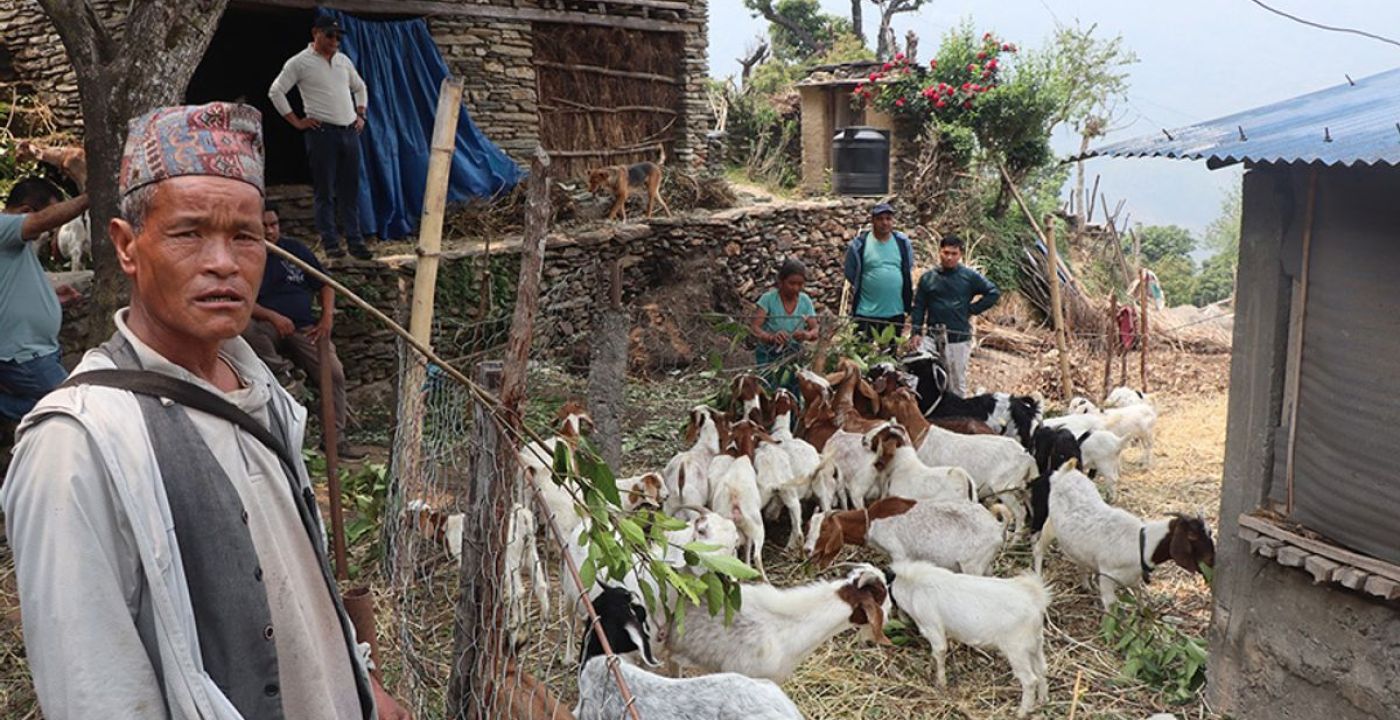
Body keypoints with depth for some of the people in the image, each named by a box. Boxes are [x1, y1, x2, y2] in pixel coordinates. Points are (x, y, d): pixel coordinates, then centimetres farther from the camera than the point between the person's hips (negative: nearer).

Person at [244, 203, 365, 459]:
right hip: (268, 326, -3)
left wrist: (327, 317, 2)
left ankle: (335, 438, -7)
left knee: (334, 373, -15)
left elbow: (324, 284, 18)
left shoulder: (295, 250, 13)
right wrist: (272, 317, -22)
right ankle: (282, 369, -16)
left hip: (305, 327, 3)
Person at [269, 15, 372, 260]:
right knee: (325, 191, -1)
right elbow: (275, 91, -3)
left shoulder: (343, 60, 15)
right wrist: (296, 121, -6)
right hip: (322, 132, -5)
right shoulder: (299, 62, -1)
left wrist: (360, 115, 16)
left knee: (350, 190, 6)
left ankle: (355, 241, 10)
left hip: (350, 131, 5)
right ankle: (330, 242, 3)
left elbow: (359, 87, 29)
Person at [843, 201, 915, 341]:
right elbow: (851, 275, 2)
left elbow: (909, 274, 14)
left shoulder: (903, 242, 5)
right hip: (866, 314, -3)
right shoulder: (860, 243, -6)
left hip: (896, 312, 3)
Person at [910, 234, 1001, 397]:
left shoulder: (970, 276, 0)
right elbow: (919, 306, 8)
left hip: (959, 339, -1)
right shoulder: (928, 277, 5)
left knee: (957, 383, 8)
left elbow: (994, 293, 4)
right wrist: (917, 332, 1)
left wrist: (972, 309, -1)